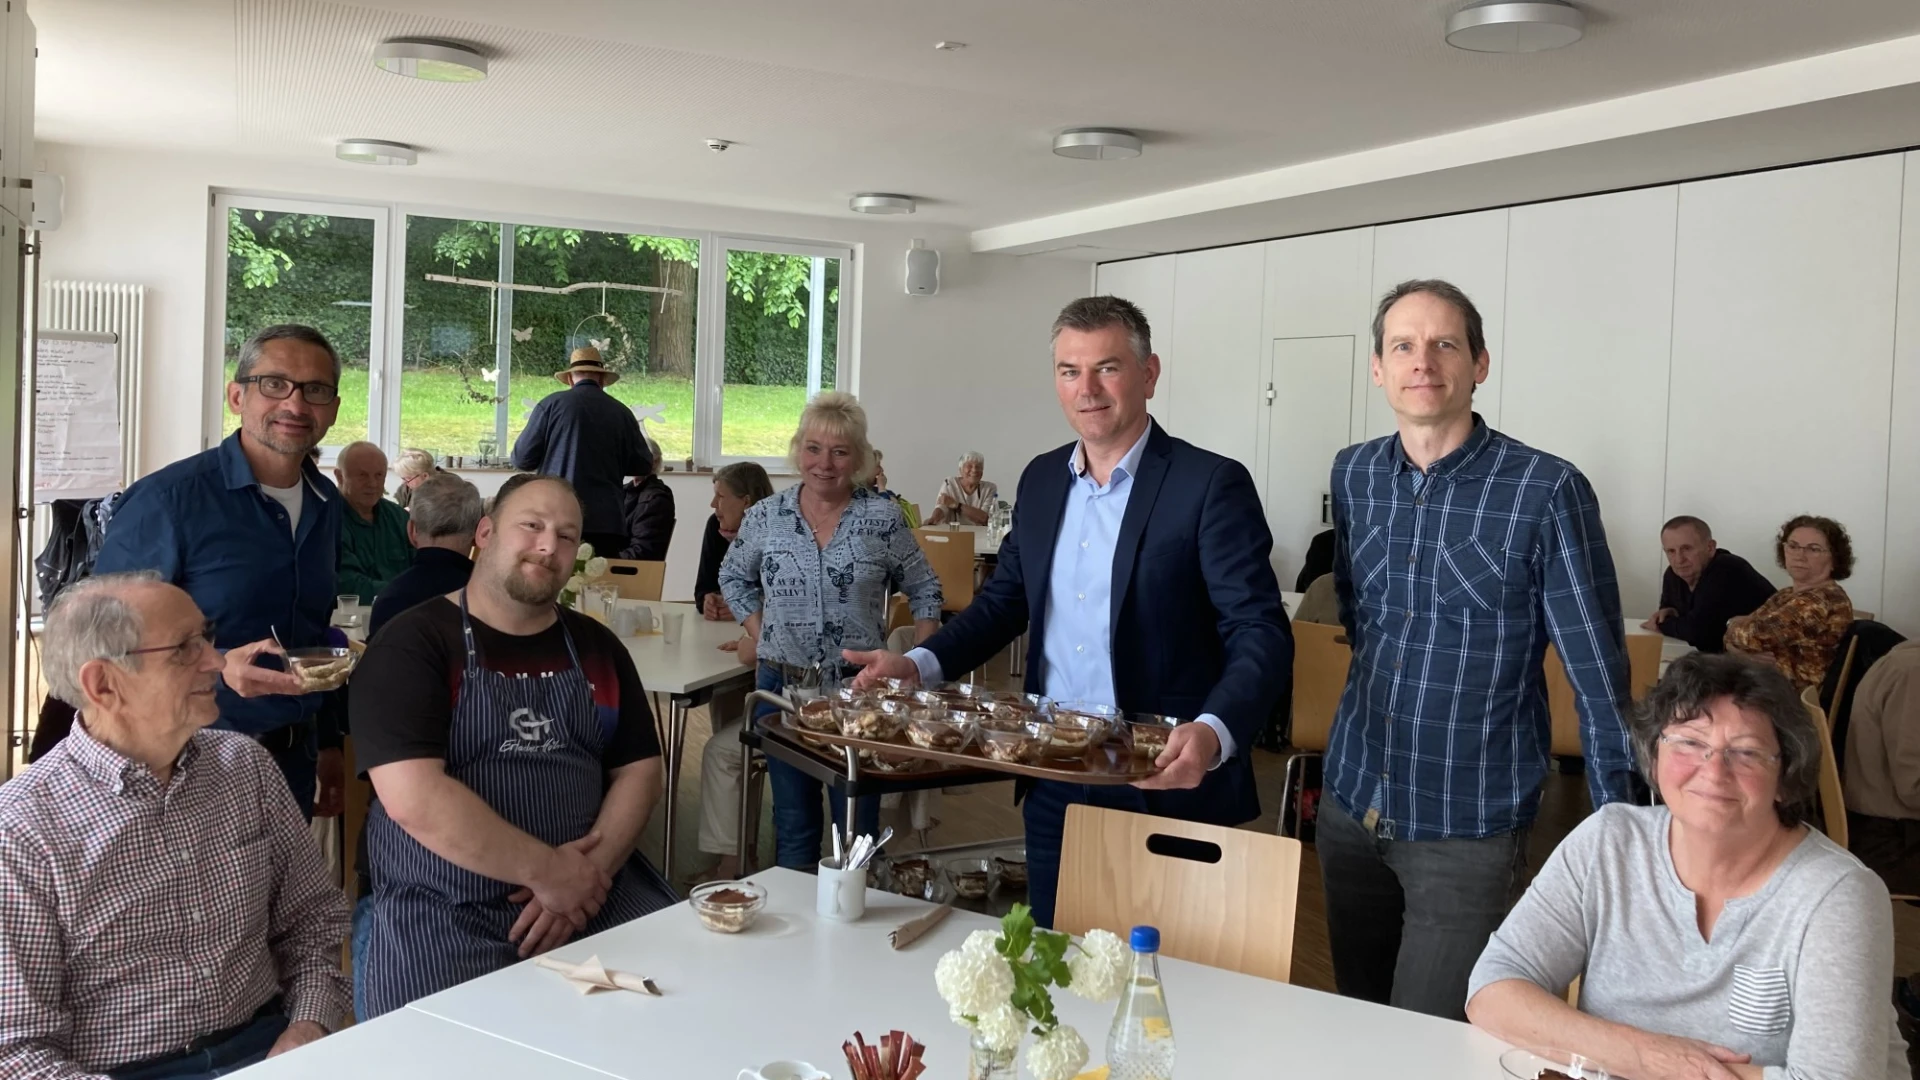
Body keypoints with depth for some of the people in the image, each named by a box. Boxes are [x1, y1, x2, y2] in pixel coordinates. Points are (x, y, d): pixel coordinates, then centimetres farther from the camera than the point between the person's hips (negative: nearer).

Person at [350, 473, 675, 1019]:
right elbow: (413, 797, -15)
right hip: (445, 914, -4)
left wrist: (589, 872, -8)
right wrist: (548, 870, -14)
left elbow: (639, 770, 9)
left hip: (593, 890, 5)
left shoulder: (596, 647, 13)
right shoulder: (413, 643, -4)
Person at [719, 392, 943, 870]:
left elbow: (924, 592, 5)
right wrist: (762, 639, 5)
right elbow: (734, 579, 16)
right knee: (793, 822, 14)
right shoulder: (765, 517, 0)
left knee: (857, 823, 6)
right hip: (782, 686, 2)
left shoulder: (883, 519, -5)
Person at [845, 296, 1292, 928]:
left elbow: (1260, 635, -16)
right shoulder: (1041, 480, 8)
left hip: (1165, 783, -5)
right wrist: (920, 665, 1)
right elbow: (1005, 600, 16)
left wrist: (1212, 734, -34)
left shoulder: (1211, 485, -11)